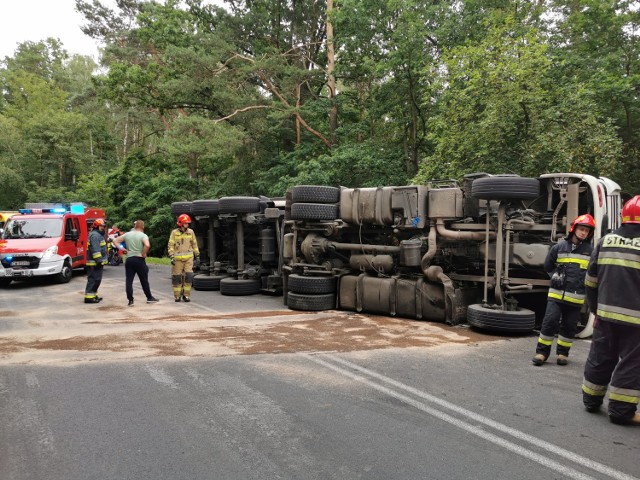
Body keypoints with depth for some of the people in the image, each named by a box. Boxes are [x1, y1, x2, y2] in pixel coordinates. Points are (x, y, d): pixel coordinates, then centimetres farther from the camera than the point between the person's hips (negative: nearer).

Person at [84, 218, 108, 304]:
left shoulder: (99, 234, 20)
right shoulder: (94, 235, -15)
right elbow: (95, 249, -23)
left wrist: (100, 260, 26)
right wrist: (98, 260, -25)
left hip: (97, 262, 11)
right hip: (94, 262, -11)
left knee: (96, 279, 16)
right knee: (94, 279, -11)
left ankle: (93, 295, 23)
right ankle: (89, 297, -11)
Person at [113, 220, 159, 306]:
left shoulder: (127, 234, 8)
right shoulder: (143, 235, -7)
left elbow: (115, 241, 11)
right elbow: (147, 245, -25)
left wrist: (121, 248, 8)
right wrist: (144, 253, -11)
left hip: (129, 259, 3)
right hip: (139, 260, -3)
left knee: (129, 281, 4)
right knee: (144, 280, 8)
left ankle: (130, 300, 1)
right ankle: (149, 298, 19)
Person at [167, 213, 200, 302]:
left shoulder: (190, 232, 5)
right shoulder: (174, 232, -2)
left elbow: (194, 244, 15)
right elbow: (170, 245, -1)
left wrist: (197, 255, 18)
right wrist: (171, 256, -9)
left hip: (188, 258, 2)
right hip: (177, 258, -1)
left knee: (188, 276, -7)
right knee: (177, 277, 3)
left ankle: (186, 295, 4)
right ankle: (177, 296, 14)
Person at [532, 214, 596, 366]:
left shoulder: (590, 250, 4)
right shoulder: (559, 247, 3)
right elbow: (548, 266, 15)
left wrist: (586, 283, 5)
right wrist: (556, 276, 5)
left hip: (576, 296, 1)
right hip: (556, 293, -1)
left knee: (569, 326, 8)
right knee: (550, 322, -6)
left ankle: (563, 353, 23)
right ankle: (542, 352, 4)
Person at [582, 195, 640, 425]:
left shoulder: (605, 241, 6)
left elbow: (591, 281, 9)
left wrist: (595, 309, 18)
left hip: (606, 313, 5)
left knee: (600, 357, 17)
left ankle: (591, 400, 27)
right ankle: (621, 410, 6)